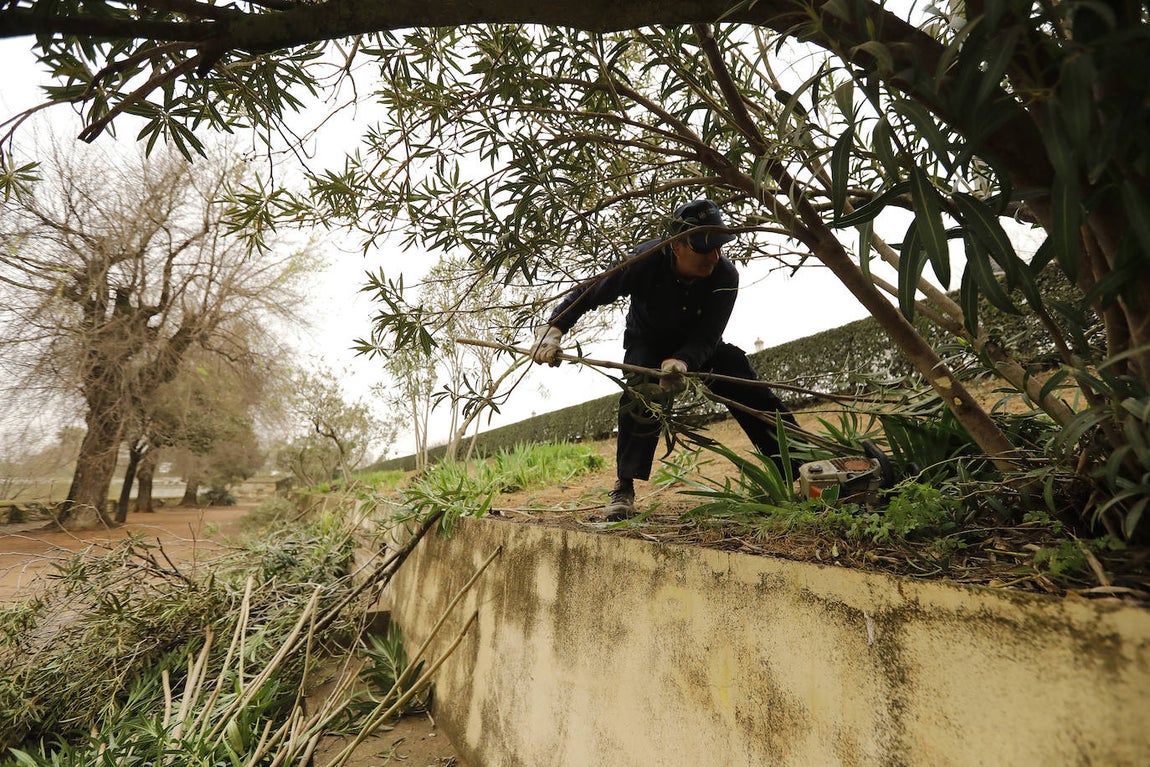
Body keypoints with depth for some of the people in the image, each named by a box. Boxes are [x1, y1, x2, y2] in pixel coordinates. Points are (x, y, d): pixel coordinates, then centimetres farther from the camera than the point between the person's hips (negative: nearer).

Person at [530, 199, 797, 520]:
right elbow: (586, 293, -23)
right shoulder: (646, 261, -30)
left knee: (751, 393, -15)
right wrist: (553, 329, -35)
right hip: (647, 342, -2)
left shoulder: (725, 276, -26)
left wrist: (681, 362, -50)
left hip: (699, 347, 2)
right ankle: (624, 488, -22)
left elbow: (706, 338, -29)